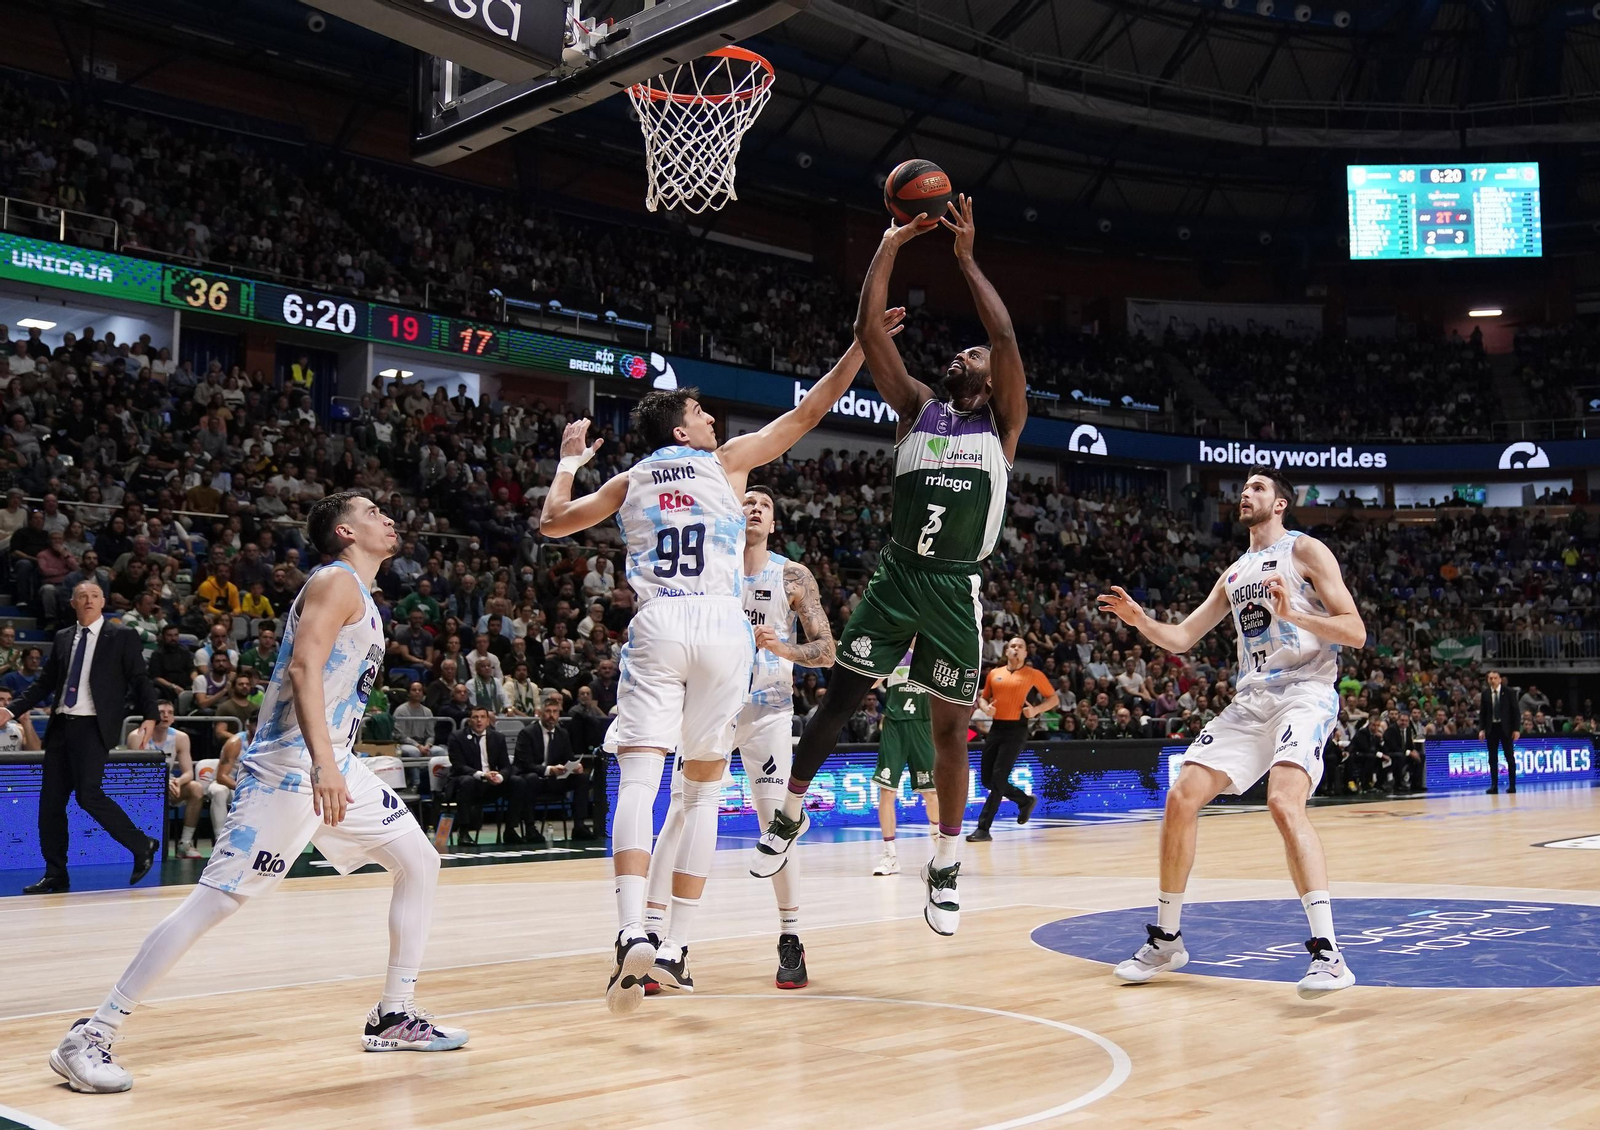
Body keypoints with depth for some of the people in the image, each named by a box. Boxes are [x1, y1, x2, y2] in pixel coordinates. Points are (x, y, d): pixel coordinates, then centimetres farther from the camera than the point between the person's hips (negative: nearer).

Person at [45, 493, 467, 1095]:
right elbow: (304, 667, -24)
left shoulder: (360, 594, 19)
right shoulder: (336, 581, -9)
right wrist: (321, 762, -34)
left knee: (419, 862, 9)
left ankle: (394, 1016, 16)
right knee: (213, 900, -11)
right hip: (287, 768, -10)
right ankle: (91, 1037, -4)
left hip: (334, 766, 10)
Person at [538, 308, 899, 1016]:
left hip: (656, 626, 1)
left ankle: (634, 936, -30)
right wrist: (863, 343, 24)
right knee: (703, 791, 10)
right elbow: (810, 410, 16)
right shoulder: (727, 461, 14)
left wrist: (568, 463, 44)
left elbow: (552, 522, 28)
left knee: (637, 781, -8)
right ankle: (676, 949, 9)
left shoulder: (630, 480, 19)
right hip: (721, 625, -1)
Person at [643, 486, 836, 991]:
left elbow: (826, 650, -4)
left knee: (775, 820, -6)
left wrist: (785, 649, -23)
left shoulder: (793, 576, -1)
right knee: (680, 812, -12)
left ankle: (790, 940, 7)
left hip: (768, 708, 0)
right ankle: (654, 937, -12)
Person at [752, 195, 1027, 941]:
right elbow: (868, 329, 3)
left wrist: (965, 259, -3)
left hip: (956, 588, -2)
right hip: (897, 577, 2)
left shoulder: (1003, 419, 6)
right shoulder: (917, 408, 11)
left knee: (950, 726, 5)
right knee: (838, 699, 3)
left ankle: (946, 863, 18)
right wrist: (892, 244, 2)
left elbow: (1006, 336, -8)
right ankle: (791, 812, 23)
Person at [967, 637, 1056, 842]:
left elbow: (1054, 699, 6)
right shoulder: (994, 673, 11)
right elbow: (983, 698, 21)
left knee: (998, 779, -13)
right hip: (996, 727, 5)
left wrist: (1036, 710, -11)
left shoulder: (1034, 675, 1)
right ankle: (1025, 801, 30)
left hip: (1016, 729, -5)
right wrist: (986, 707, -2)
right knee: (987, 779, 6)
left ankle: (983, 828, -9)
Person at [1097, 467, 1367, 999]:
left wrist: (1293, 614, -23)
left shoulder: (1305, 550, 0)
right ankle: (1166, 940, 10)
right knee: (1182, 798, -3)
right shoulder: (1235, 573, 20)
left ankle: (1328, 953, -29)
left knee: (1284, 802, -30)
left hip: (1304, 693, -7)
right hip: (1250, 700, 7)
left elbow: (1355, 632, -7)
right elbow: (1181, 638, 22)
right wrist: (1140, 621, 2)